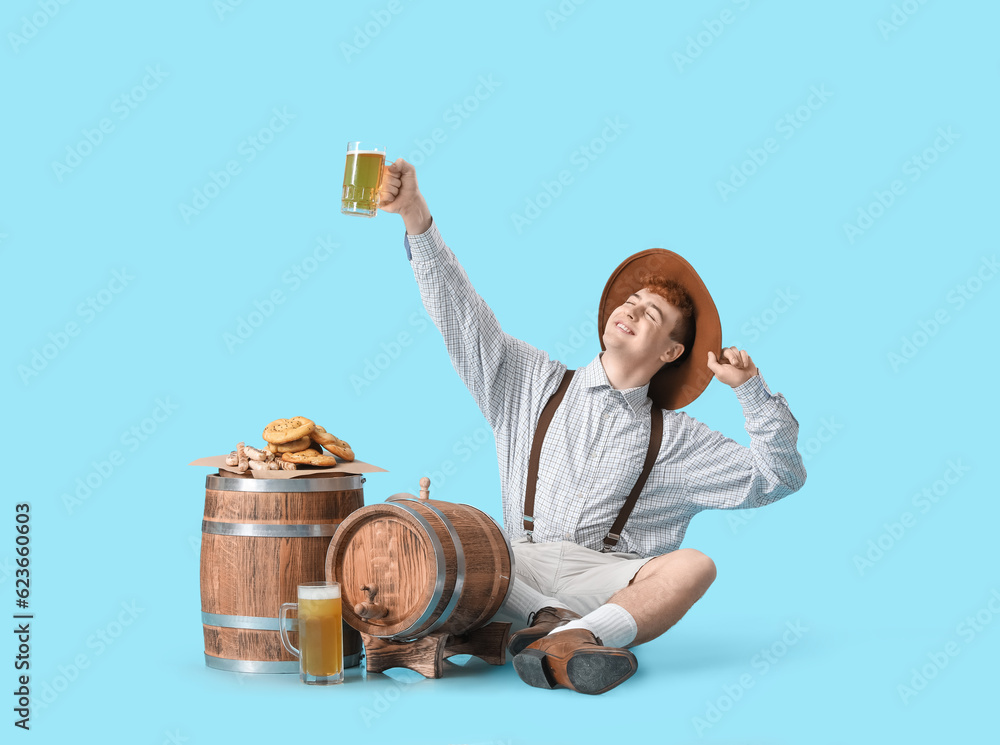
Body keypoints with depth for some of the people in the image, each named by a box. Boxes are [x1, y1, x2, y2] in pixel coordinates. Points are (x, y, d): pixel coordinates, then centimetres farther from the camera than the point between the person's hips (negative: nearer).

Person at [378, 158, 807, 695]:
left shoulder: (675, 439, 16)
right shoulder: (536, 385, 19)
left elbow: (780, 476, 13)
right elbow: (462, 315, 11)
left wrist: (750, 389, 3)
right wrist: (416, 218, 1)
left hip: (612, 578, 0)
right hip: (522, 567, 1)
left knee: (693, 567, -32)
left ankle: (569, 639, -50)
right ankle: (552, 619, -40)